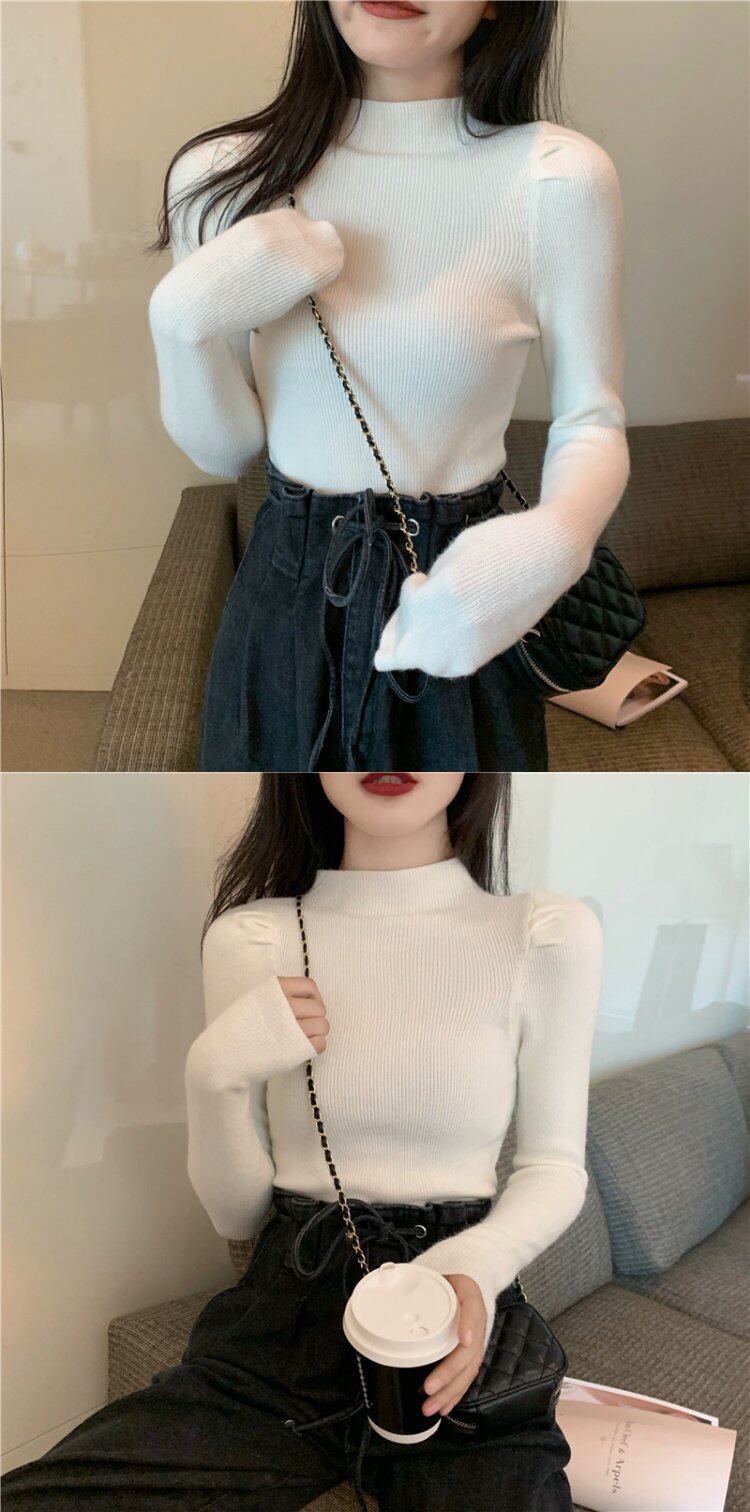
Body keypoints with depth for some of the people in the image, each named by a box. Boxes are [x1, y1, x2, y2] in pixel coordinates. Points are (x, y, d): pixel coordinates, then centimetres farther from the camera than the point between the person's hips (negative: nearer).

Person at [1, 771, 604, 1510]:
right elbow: (236, 1215, 6)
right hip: (279, 1317, 2)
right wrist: (214, 1075, -13)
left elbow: (555, 1165, 5)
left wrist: (481, 1262, -15)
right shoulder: (250, 937, 1)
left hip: (457, 1325, -1)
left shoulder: (547, 934, -4)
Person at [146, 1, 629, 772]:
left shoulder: (559, 179, -15)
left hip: (463, 597, -2)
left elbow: (591, 424, -7)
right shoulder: (222, 176, -7)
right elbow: (223, 450, -1)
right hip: (287, 592, 2)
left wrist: (556, 537, -29)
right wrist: (182, 320, -21)